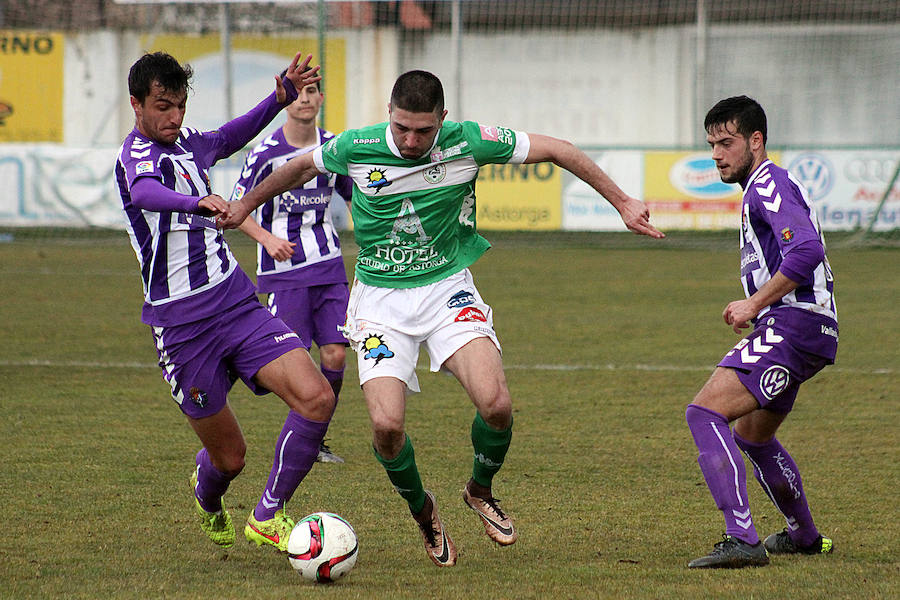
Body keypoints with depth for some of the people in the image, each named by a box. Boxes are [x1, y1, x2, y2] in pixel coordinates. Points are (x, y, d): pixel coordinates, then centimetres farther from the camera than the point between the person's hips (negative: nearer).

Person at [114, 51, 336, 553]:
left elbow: (228, 138, 35)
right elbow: (144, 191, -38)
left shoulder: (186, 141, 11)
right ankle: (208, 500, 42)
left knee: (317, 398, -16)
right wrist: (197, 203, -59)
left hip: (238, 305, 6)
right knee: (230, 456, 4)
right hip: (183, 326, -6)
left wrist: (282, 97, 21)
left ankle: (268, 517, -2)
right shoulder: (137, 154, -13)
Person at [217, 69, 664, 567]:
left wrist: (621, 202, 2)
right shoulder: (355, 148, -12)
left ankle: (481, 490, 12)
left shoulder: (467, 142, -13)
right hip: (381, 298, 0)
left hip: (448, 288, 0)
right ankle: (423, 512, 14)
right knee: (386, 424, -19)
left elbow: (555, 151, -2)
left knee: (495, 404, -22)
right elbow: (301, 168, 11)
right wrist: (246, 205, 24)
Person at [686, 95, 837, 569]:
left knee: (705, 413, -22)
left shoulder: (768, 184, -10)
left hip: (792, 324, -11)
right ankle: (803, 536, 44)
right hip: (811, 333, 11)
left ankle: (742, 540, -33)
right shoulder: (764, 188, 23)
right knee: (752, 434, 29)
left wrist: (754, 304, -22)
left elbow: (806, 250, -25)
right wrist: (752, 308, 22)